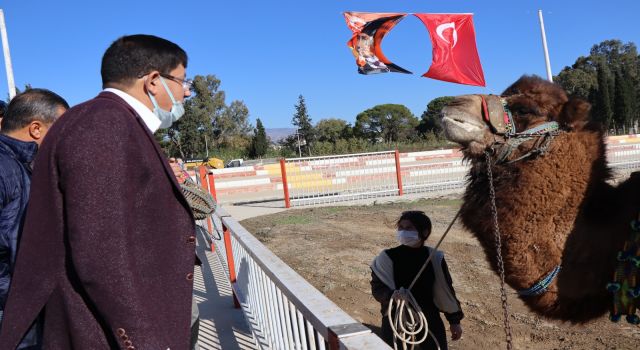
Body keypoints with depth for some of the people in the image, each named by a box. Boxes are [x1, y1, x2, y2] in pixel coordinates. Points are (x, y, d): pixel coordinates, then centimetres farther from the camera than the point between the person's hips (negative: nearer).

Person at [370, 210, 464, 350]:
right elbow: (377, 287, -9)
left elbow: (445, 290, 7)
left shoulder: (434, 257, -2)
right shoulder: (387, 257, -8)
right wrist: (393, 296, -30)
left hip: (430, 323, 2)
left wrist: (454, 320, 11)